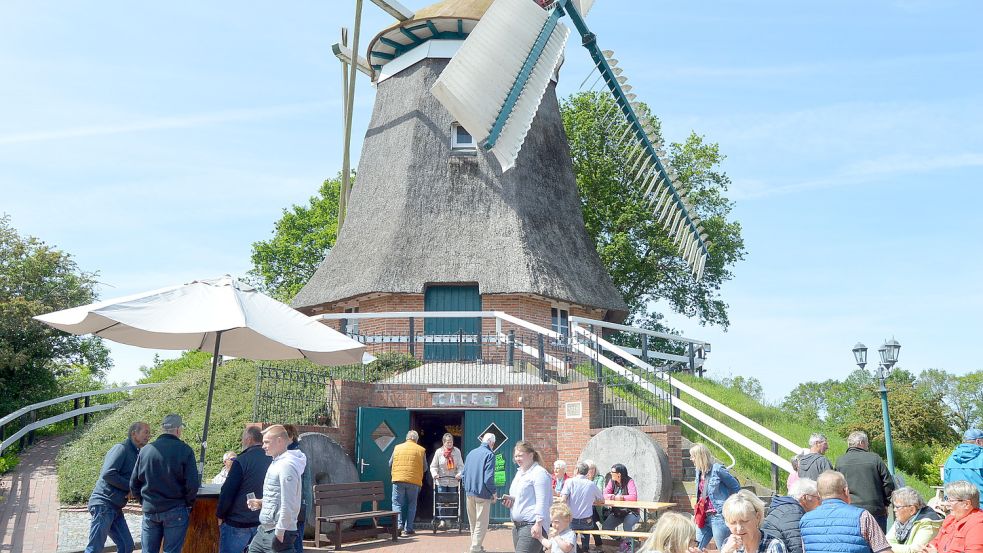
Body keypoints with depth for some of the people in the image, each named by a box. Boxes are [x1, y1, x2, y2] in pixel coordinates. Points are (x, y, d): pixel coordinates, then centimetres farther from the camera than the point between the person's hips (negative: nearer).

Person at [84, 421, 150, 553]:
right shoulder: (121, 448, -11)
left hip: (115, 508, 9)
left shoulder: (136, 454, 15)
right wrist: (131, 486, -16)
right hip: (103, 504, -9)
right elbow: (108, 474, -23)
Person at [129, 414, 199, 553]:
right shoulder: (184, 450, -10)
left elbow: (133, 483, 6)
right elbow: (192, 484, -13)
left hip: (149, 511, 4)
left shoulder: (145, 450, 2)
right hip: (175, 511, -4)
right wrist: (188, 504, 3)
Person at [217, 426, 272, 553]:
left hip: (238, 523, -6)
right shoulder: (271, 461, 2)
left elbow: (227, 491, -13)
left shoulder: (241, 461, -15)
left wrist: (220, 515, 0)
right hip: (262, 523, 6)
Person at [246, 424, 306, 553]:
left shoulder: (287, 465, -18)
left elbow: (288, 503, -22)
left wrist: (280, 532, -21)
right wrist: (261, 503, 8)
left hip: (280, 532, -10)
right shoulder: (276, 463, 14)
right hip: (264, 529, 10)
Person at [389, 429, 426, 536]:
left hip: (398, 480, 0)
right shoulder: (421, 450, 4)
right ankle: (408, 529, 9)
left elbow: (390, 464, 14)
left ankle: (398, 524, -10)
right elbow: (424, 468, 8)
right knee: (411, 505, 10)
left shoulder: (397, 448, 8)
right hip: (414, 481, 0)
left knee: (397, 503, 7)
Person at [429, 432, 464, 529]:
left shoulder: (457, 451, 0)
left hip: (453, 481, 1)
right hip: (441, 481, -1)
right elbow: (433, 466, -1)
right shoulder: (439, 452, -3)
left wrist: (459, 474, -19)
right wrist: (434, 474, -18)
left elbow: (461, 465, -1)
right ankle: (442, 520, -1)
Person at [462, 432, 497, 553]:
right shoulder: (489, 454, -12)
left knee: (473, 523, 18)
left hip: (469, 493, 7)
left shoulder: (471, 453, 10)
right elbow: (488, 478, -18)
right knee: (481, 524, 0)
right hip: (482, 494, -7)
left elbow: (464, 474, 12)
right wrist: (494, 492, -7)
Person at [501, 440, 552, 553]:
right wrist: (511, 499, 9)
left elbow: (542, 502, -16)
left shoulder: (539, 473, -10)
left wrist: (538, 524, -21)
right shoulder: (519, 473, 19)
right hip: (517, 525, 9)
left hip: (532, 525, -9)